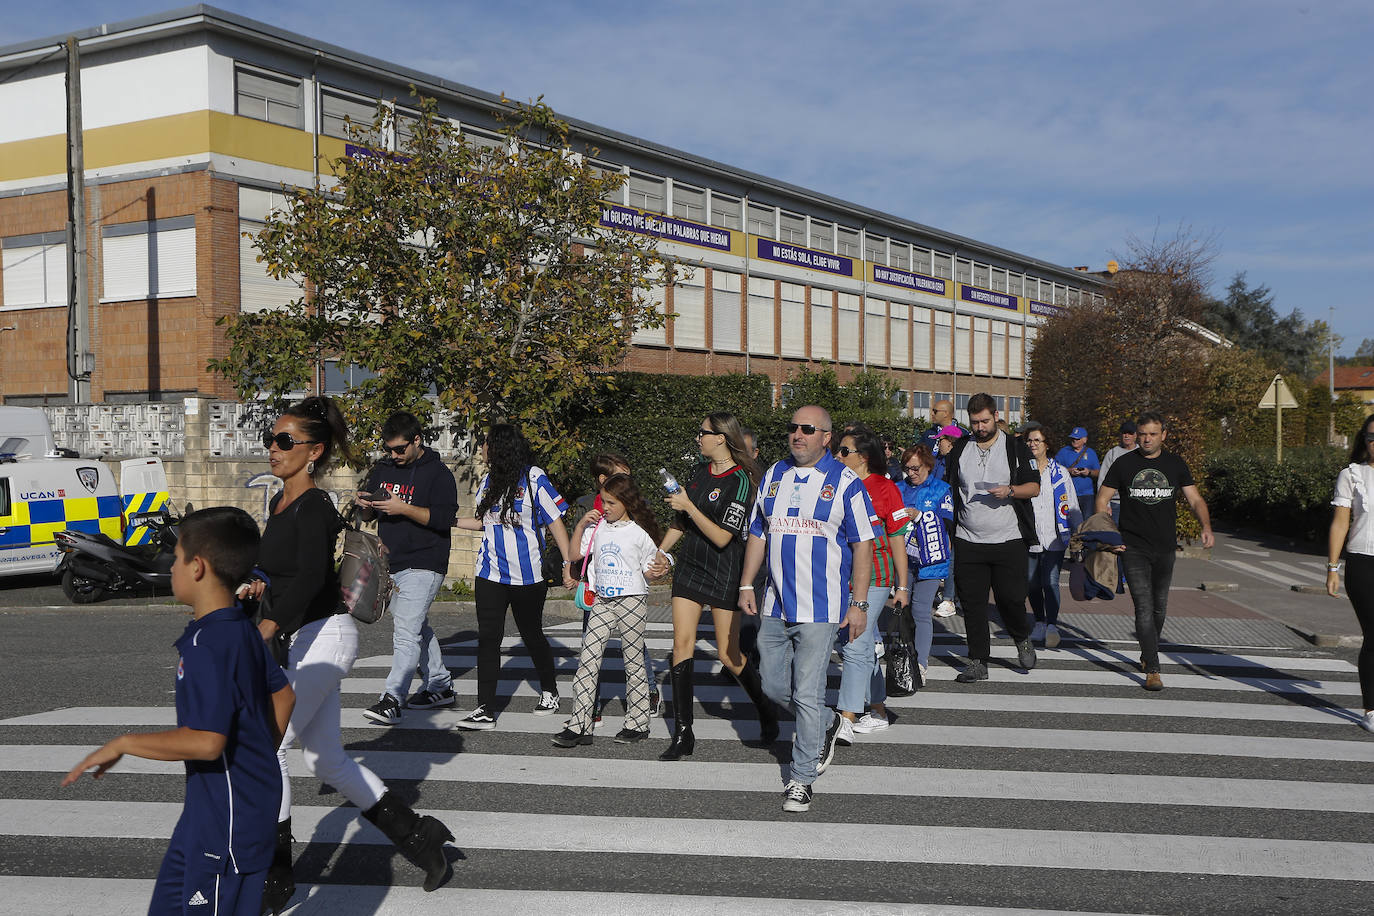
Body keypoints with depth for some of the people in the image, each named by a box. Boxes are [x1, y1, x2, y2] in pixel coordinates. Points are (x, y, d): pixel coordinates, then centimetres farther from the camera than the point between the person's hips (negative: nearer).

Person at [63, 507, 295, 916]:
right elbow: (283, 695, 15)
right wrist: (260, 759, 22)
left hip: (228, 818, -10)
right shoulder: (244, 630, 5)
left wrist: (123, 744, -20)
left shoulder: (209, 645, -25)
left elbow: (206, 741, -30)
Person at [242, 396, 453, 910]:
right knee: (326, 761, 14)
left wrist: (266, 628, -44)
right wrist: (263, 585, 7)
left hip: (324, 636, -10)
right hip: (304, 641, 10)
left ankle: (274, 877, 5)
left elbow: (311, 576, -33)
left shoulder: (314, 507, -16)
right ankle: (417, 836, 24)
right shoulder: (280, 503, 12)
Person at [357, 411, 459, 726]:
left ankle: (392, 699, -18)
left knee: (406, 630, -15)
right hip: (391, 564, 8)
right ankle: (439, 686, 27)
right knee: (417, 628, 15)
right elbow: (367, 516, 19)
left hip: (423, 565, -8)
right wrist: (365, 506, -5)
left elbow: (443, 517, -17)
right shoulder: (383, 470, 14)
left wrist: (403, 508, -23)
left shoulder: (438, 473, -7)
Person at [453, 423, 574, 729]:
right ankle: (485, 710, -2)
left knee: (532, 635, 10)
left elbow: (555, 523, -7)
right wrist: (452, 521, 14)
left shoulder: (533, 478, -9)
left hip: (527, 574, -5)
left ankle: (549, 691, 34)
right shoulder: (488, 479, 10)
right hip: (490, 573, 5)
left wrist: (568, 564, -11)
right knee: (488, 637, -4)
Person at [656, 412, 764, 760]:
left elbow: (722, 537, -19)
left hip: (723, 575, -6)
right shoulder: (701, 471, 9)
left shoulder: (739, 481, -14)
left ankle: (766, 713, 25)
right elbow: (680, 521, 20)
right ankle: (683, 734, 3)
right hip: (688, 568, 7)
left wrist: (689, 507, -20)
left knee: (728, 654, -2)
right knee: (682, 644, -1)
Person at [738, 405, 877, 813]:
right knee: (774, 686, 12)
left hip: (821, 607, -6)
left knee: (807, 695, -3)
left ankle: (801, 779, 11)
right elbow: (758, 534, 17)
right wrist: (747, 585, 11)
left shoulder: (845, 482, -5)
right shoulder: (773, 476, 10)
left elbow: (863, 544, -5)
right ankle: (825, 724, 39)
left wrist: (859, 603, -9)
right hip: (775, 606, 6)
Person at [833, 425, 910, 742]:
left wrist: (902, 586, -5)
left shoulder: (884, 488, -6)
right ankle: (878, 712, 26)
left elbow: (898, 539, -4)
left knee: (855, 647, -12)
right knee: (865, 648, 14)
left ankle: (846, 720, -10)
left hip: (873, 578, -6)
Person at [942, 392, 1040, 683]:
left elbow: (1034, 487, 2)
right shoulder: (960, 449, 10)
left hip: (1009, 541, -2)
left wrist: (1010, 490, -17)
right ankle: (978, 663, 10)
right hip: (968, 541, 2)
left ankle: (1022, 639, 28)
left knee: (1010, 598, -4)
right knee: (972, 604, 1)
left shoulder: (1015, 447, 3)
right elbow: (946, 487, 17)